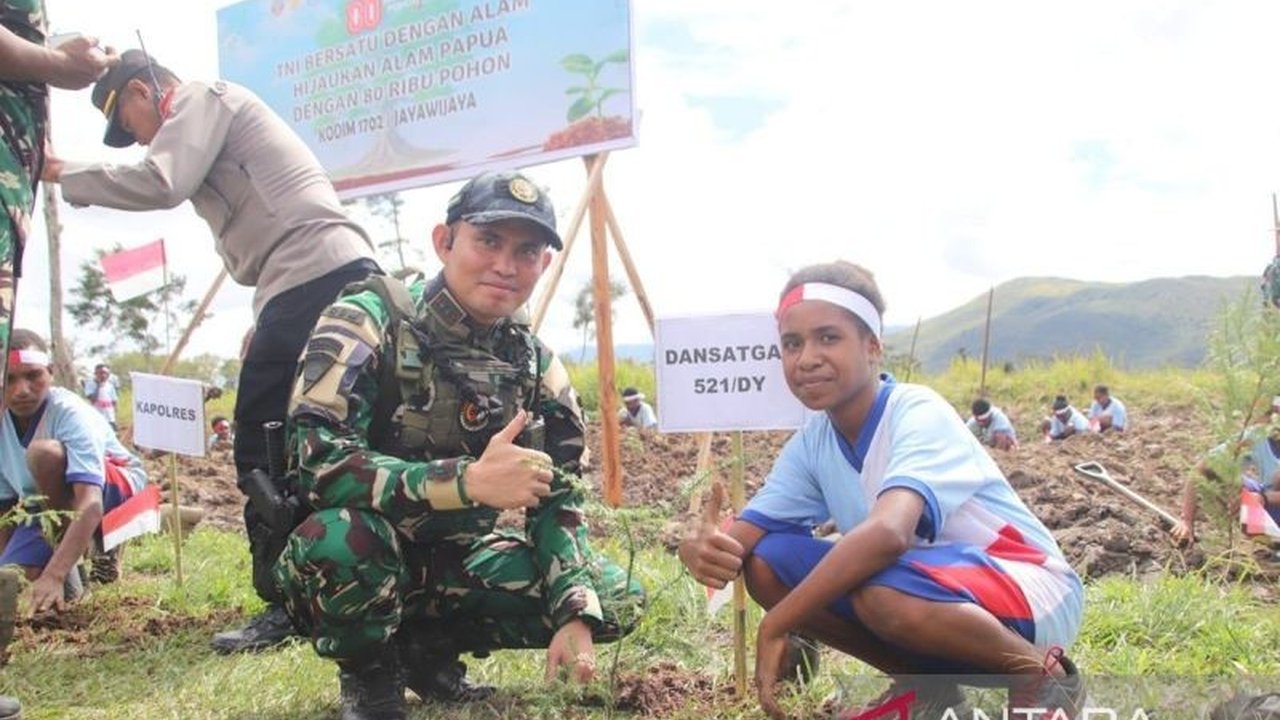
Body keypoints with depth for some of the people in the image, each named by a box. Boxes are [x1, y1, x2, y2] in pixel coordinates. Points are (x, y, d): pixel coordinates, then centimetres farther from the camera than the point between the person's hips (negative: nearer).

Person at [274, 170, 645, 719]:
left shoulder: (534, 364, -2)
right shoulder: (368, 322, -20)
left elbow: (557, 496, 0)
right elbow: (320, 463, -31)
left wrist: (575, 614, -14)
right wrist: (467, 481, -40)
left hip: (451, 559, 6)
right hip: (354, 560, -5)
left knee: (617, 601, -3)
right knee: (343, 535, -39)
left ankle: (429, 644, 12)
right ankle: (368, 676, -6)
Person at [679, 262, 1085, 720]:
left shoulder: (919, 414, -24)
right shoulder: (810, 445, -2)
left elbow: (888, 531, -42)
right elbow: (745, 533, -8)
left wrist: (776, 625, -36)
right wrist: (704, 548, -34)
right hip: (934, 591, 7)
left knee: (886, 589, -38)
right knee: (766, 561, -9)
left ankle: (1040, 674, -8)